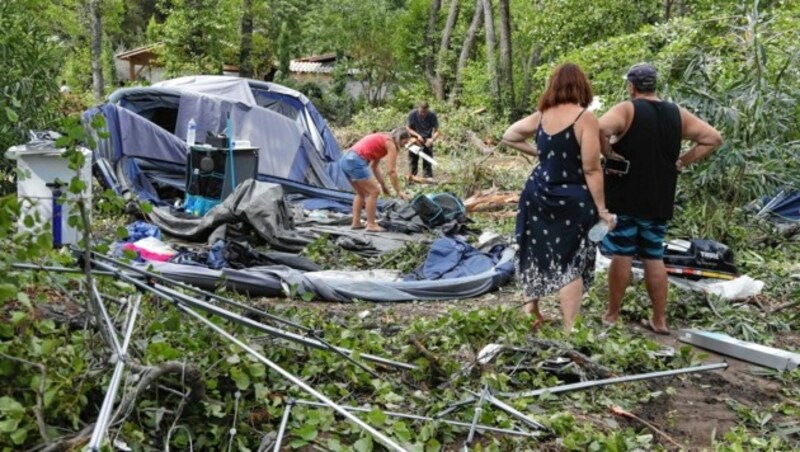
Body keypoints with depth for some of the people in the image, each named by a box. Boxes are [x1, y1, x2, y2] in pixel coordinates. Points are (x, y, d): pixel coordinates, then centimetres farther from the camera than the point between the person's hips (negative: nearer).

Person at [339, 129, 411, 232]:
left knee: (361, 193, 23)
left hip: (346, 159, 10)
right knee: (374, 191, 0)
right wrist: (398, 191, 1)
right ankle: (371, 225, 2)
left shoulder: (382, 140, 25)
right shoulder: (390, 144, -1)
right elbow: (392, 171, -5)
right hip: (356, 162, -10)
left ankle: (356, 222, 22)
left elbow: (375, 167, 27)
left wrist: (383, 185, 29)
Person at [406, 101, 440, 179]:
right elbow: (408, 128, -11)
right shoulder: (412, 114, -20)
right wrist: (418, 135, -24)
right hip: (415, 140, 1)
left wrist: (432, 139, -37)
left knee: (427, 163, -2)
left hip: (427, 141, -1)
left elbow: (436, 131, -17)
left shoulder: (432, 115, -20)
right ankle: (410, 179, 20)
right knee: (413, 162, 9)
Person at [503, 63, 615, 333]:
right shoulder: (585, 117, -13)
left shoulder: (541, 116, 4)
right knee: (571, 263, 2)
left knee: (537, 255, 17)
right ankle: (569, 330, 3)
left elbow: (508, 137, 19)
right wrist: (601, 209, -10)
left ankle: (530, 315, 27)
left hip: (538, 195, 6)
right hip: (573, 201, -5)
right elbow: (591, 169, -15)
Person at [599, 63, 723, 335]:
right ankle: (659, 321, 15)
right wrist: (681, 162, 6)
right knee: (654, 258, 12)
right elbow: (714, 139, 9)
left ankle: (611, 316, 12)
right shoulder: (678, 114, 7)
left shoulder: (626, 109, -9)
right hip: (659, 201, 5)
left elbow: (600, 129, -28)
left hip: (625, 197, -4)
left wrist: (609, 155, -14)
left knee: (621, 256, 3)